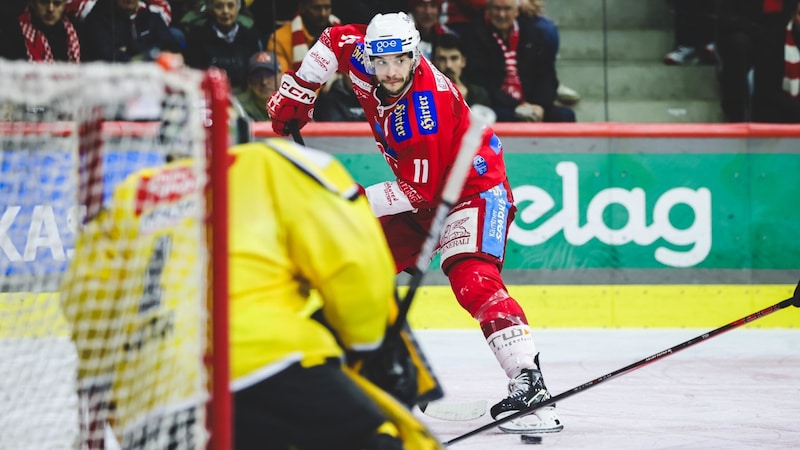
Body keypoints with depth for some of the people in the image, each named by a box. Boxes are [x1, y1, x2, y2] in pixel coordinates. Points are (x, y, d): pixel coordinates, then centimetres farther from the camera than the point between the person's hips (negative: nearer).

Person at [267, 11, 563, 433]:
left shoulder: (426, 110, -32)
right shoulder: (364, 57, -12)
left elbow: (419, 192, -28)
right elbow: (336, 39, 10)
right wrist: (297, 88, 7)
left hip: (473, 186, -9)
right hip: (420, 189, 9)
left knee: (472, 280, -30)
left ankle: (528, 382, -40)